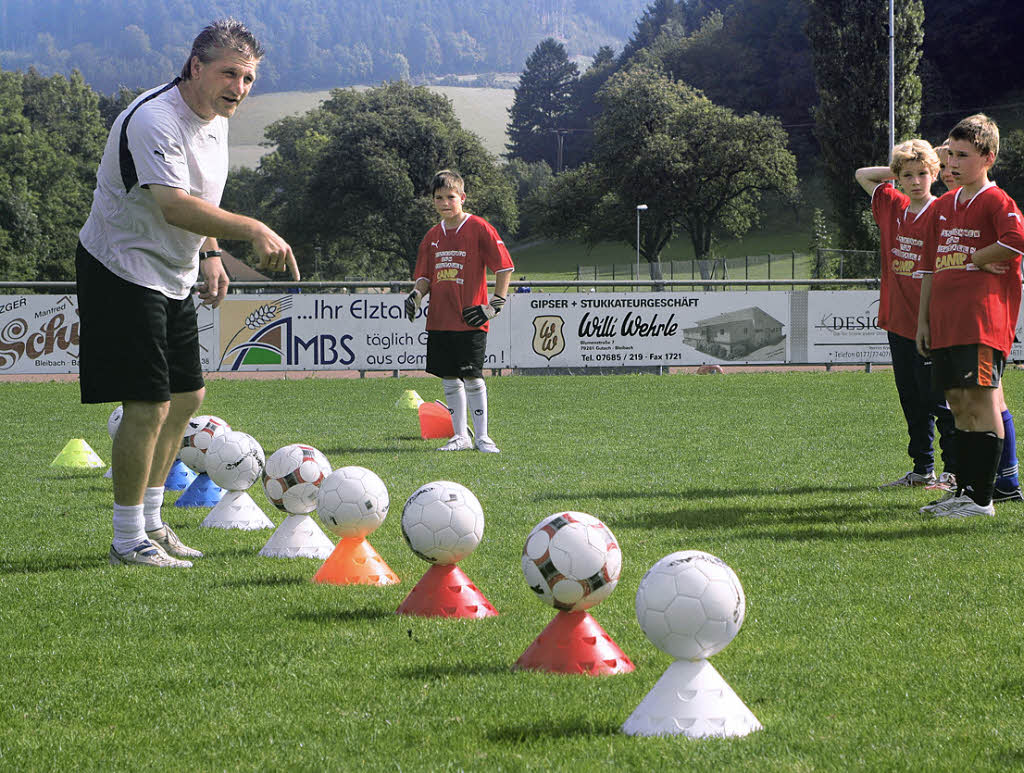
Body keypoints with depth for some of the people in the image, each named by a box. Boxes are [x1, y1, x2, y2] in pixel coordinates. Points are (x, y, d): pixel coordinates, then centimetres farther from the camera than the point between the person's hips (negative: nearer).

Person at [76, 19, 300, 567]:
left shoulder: (216, 120, 6)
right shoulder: (154, 119, -25)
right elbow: (174, 205, -38)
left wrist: (210, 254, 11)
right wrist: (253, 231, -46)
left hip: (174, 278, 10)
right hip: (123, 271, -10)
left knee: (187, 397, 13)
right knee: (149, 404, -11)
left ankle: (150, 521, 25)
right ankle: (128, 541, -1)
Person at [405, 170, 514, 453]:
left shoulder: (479, 228, -5)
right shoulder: (433, 236, 13)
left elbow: (504, 267, -5)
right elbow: (425, 275, 18)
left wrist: (495, 304, -10)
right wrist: (416, 294, -3)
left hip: (470, 320, -6)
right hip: (439, 320, 6)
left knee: (472, 377, -7)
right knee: (449, 379, 7)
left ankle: (482, 437, 0)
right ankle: (460, 436, 15)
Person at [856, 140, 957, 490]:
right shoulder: (891, 206, 8)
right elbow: (862, 175, 24)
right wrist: (895, 171, 8)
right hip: (898, 322, 7)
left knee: (937, 399, -3)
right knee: (911, 402, 13)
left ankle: (955, 470, 4)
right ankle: (922, 470, 22)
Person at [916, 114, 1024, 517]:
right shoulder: (945, 204, 19)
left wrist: (976, 259, -12)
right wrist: (924, 318, 18)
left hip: (981, 319, -8)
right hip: (945, 321, 8)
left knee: (982, 401, -9)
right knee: (959, 403, 10)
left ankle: (982, 498, -8)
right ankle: (963, 491, 16)